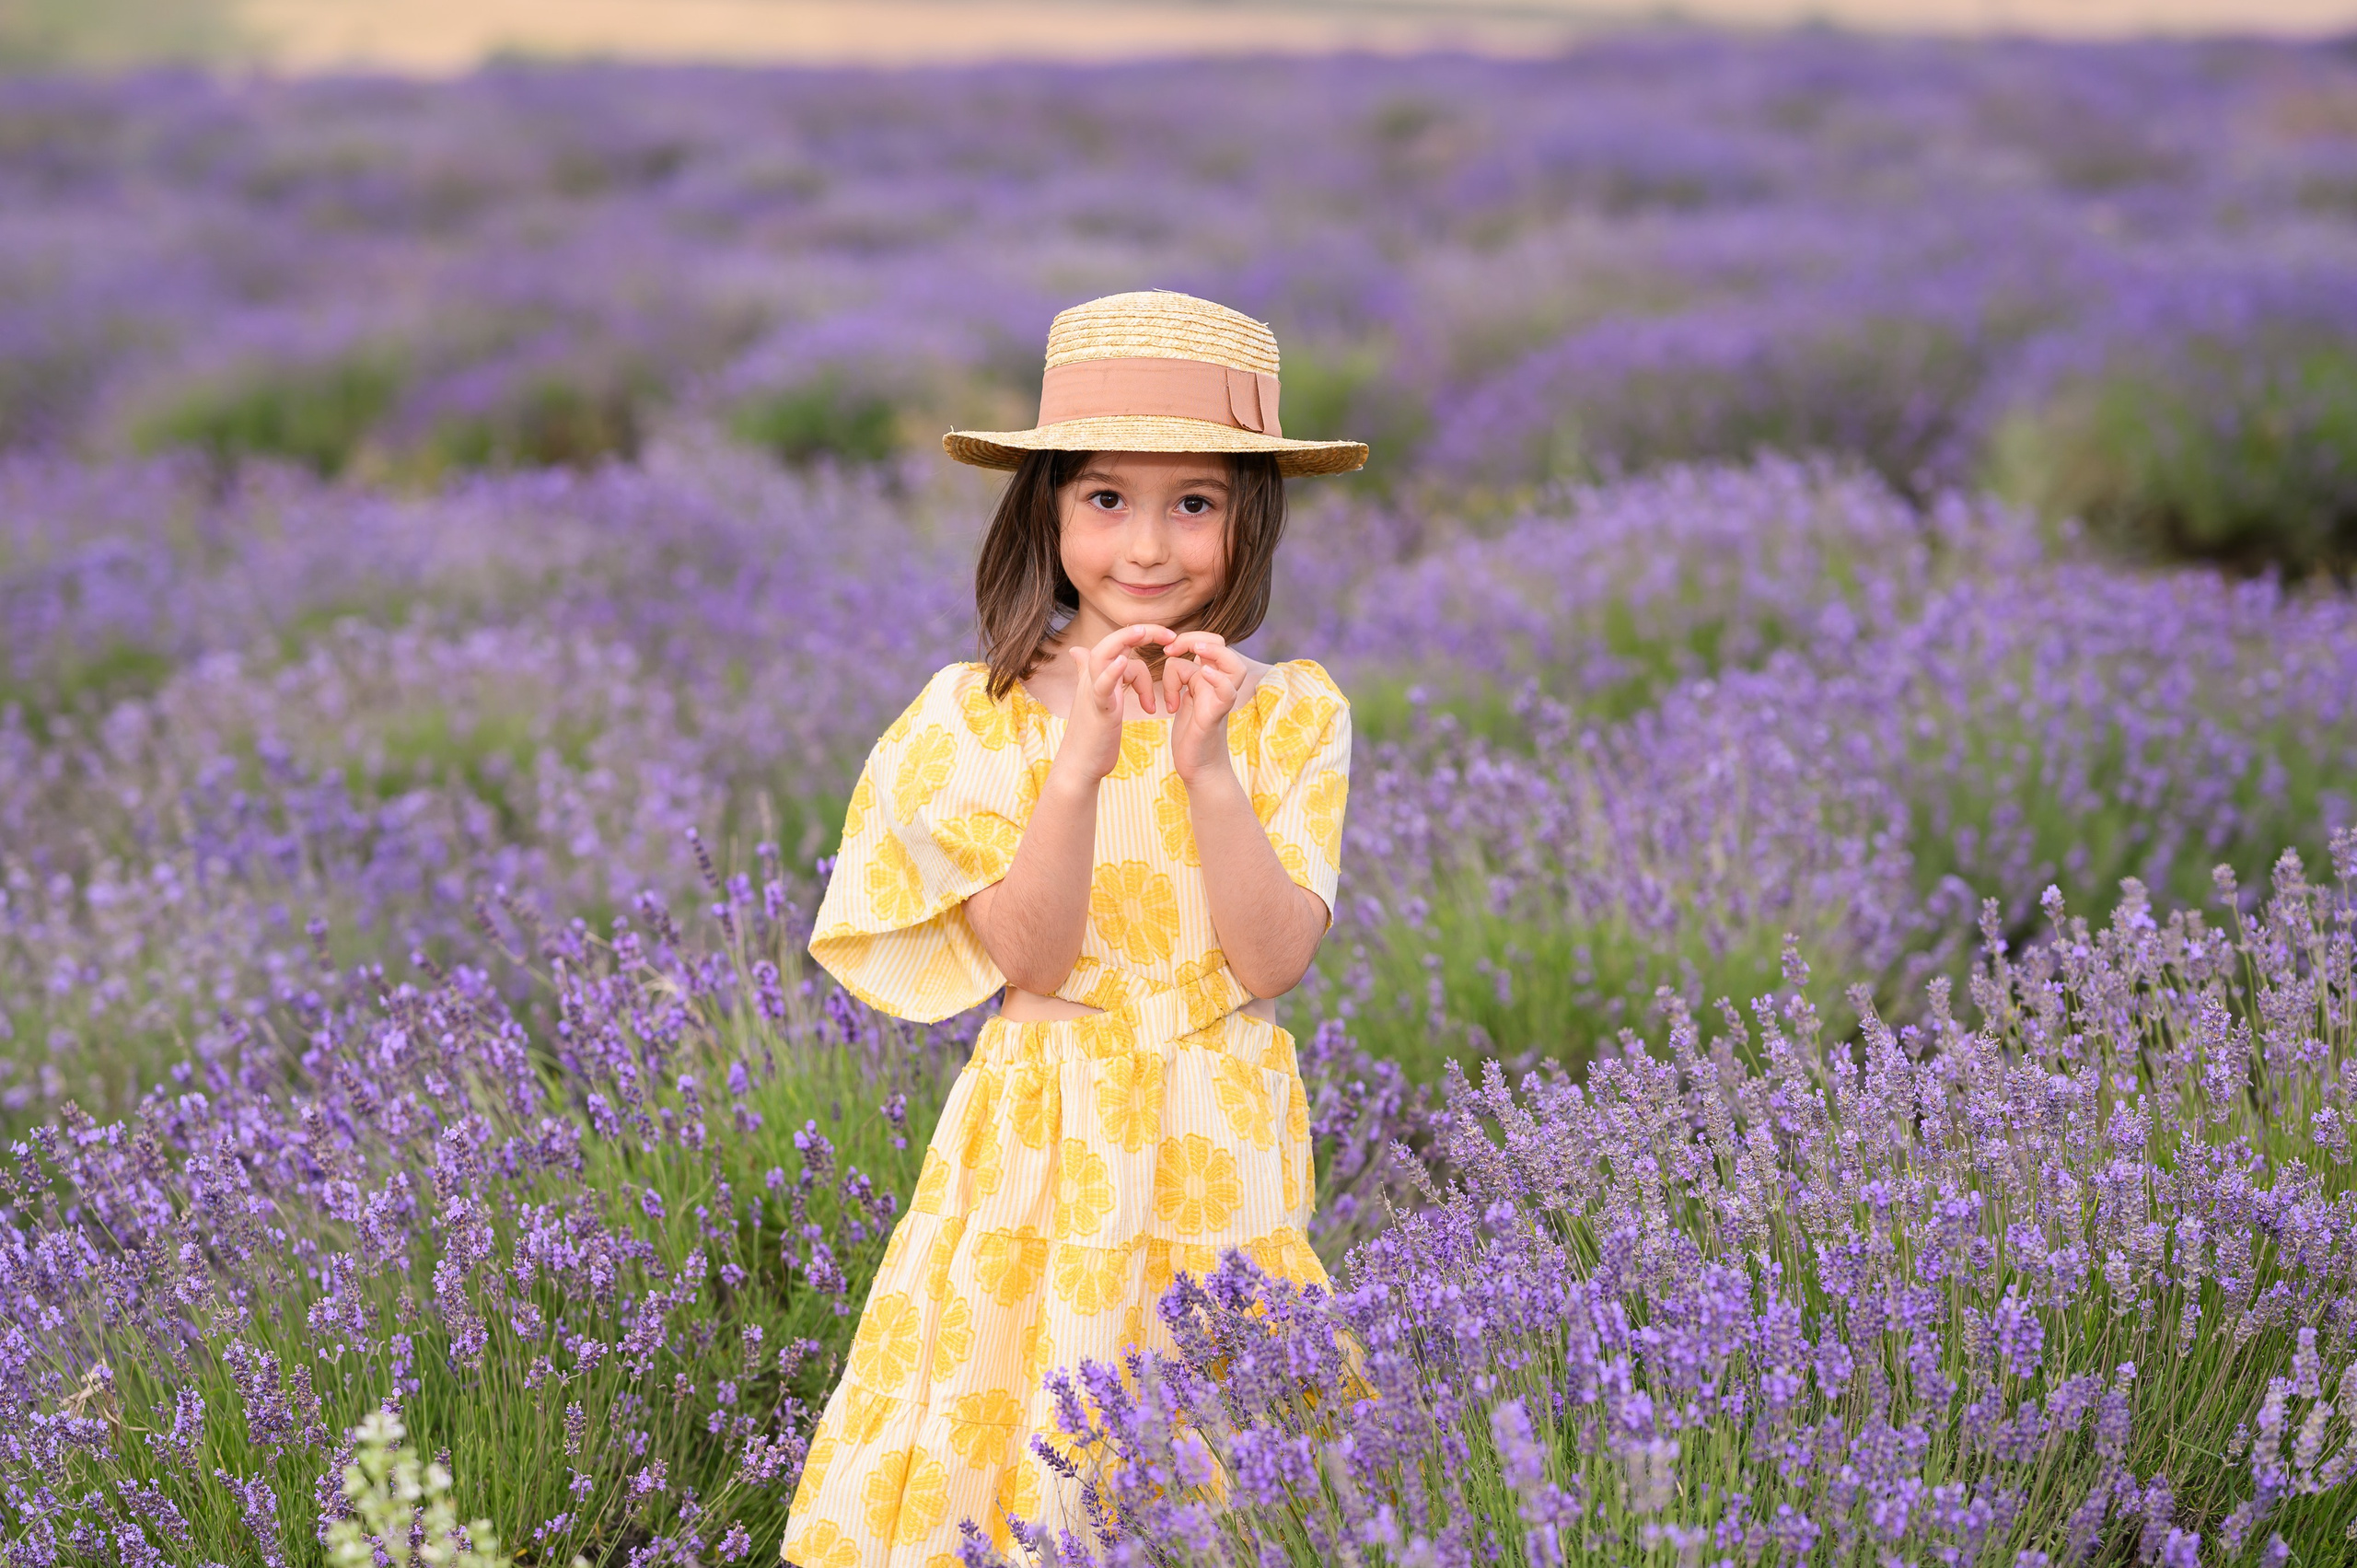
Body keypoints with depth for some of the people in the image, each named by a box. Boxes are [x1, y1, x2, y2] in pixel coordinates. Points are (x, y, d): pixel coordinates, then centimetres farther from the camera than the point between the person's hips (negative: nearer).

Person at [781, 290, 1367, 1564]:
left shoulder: (1292, 713, 0)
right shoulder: (983, 715, -2)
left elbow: (1275, 960, -10)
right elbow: (1030, 958, -11)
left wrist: (1210, 770, -21)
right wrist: (1080, 767, -23)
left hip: (1221, 1140, 1)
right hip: (1047, 1134, 0)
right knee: (1026, 1424, -1)